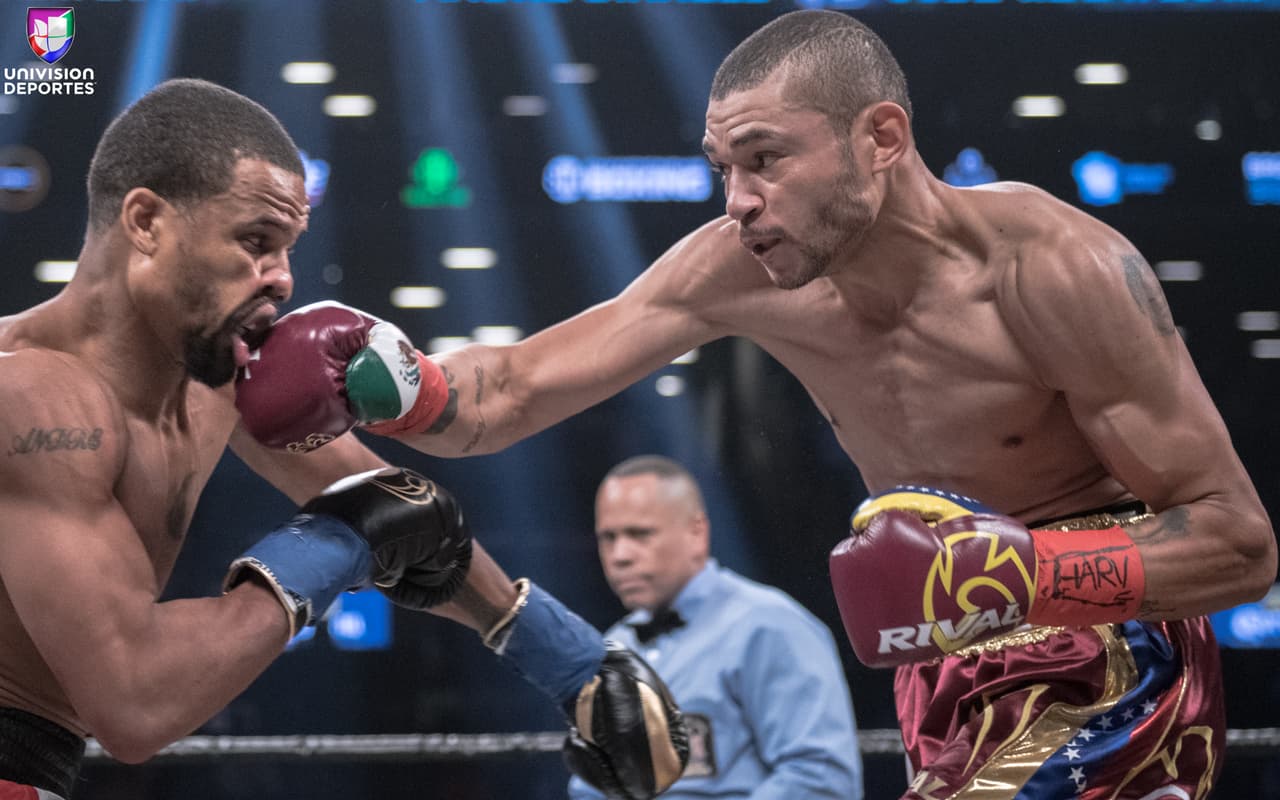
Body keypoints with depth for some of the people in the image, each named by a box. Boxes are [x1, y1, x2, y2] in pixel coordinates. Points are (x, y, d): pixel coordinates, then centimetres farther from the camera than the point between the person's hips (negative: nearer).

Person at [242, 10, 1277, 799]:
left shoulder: (1055, 267, -26)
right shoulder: (742, 271, -10)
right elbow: (512, 391, -7)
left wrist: (1020, 569, -38)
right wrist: (387, 388, -28)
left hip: (1108, 673, -6)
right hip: (951, 672, 6)